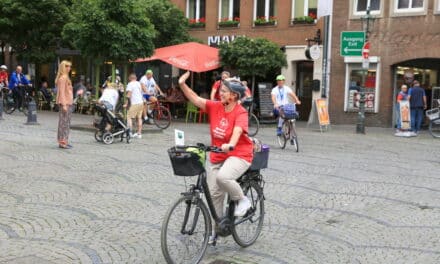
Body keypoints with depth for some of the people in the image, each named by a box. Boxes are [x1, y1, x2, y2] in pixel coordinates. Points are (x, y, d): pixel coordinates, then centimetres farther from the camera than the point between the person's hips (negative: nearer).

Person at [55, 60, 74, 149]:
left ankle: (64, 141, 18)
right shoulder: (63, 78, -13)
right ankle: (62, 142, -4)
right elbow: (62, 92, -18)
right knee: (64, 122, -7)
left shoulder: (65, 77, 17)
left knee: (66, 122, 13)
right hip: (65, 103, -10)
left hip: (67, 102, 10)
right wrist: (64, 104, -21)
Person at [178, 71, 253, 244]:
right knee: (214, 193, 6)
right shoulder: (215, 107, 0)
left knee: (223, 177, -35)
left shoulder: (241, 113, -15)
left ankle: (242, 200, -6)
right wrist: (182, 85, -19)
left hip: (239, 154, -6)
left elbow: (237, 131, -33)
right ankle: (215, 230, 23)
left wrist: (230, 145, -52)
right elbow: (195, 99, -5)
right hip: (217, 156, 6)